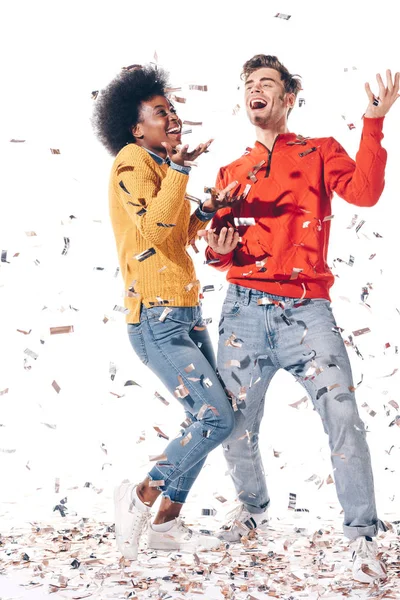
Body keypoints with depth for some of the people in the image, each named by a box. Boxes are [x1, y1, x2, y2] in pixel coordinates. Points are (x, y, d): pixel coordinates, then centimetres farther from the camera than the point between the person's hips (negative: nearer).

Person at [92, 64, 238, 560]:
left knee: (206, 420, 9)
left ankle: (167, 523, 17)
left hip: (186, 314, 10)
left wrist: (205, 212, 13)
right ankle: (140, 497, 3)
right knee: (216, 419, -13)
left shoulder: (158, 166, 19)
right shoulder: (131, 162, -8)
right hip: (157, 319, -10)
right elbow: (153, 228, -23)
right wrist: (179, 169, -26)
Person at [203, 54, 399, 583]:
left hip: (306, 309, -3)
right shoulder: (231, 173, 18)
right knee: (235, 426, 7)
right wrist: (218, 248, -5)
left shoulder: (319, 153, 10)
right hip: (244, 307, 3)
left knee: (343, 417, -16)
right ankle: (254, 507, 34)